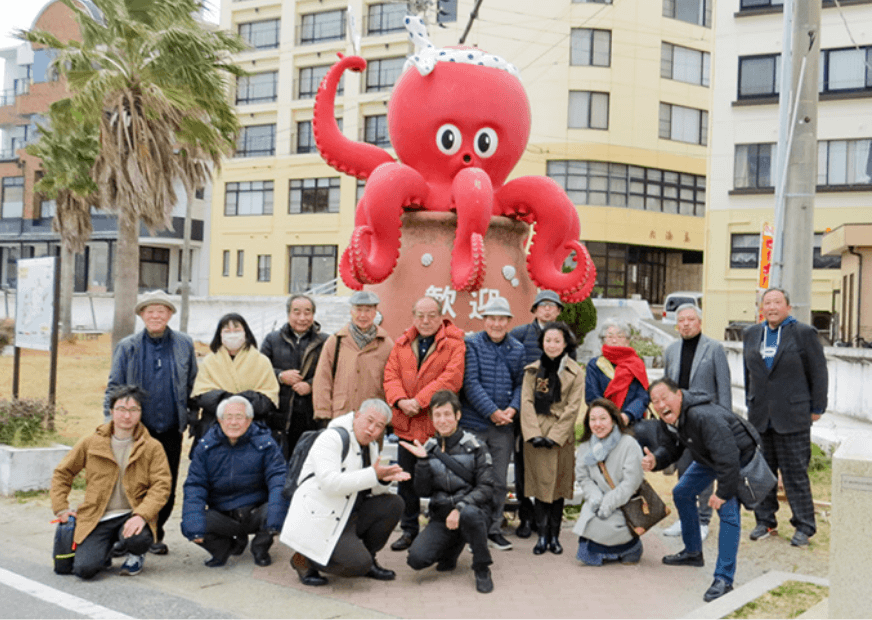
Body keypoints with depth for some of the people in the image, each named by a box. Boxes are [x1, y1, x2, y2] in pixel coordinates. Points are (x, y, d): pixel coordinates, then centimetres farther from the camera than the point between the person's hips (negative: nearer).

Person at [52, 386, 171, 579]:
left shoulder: (152, 447, 0)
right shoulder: (90, 443, 5)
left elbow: (161, 485, -8)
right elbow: (62, 474, 15)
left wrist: (141, 515, -23)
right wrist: (61, 509, 5)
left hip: (132, 515, -1)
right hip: (97, 519, 1)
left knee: (139, 539, -35)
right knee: (84, 568, -20)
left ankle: (136, 556, 6)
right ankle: (106, 550, 18)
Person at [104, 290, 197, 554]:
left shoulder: (184, 344, 5)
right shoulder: (127, 347, 2)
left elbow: (193, 385, 11)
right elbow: (114, 387, 4)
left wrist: (190, 418, 8)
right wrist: (112, 421, -4)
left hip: (171, 430, 1)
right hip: (137, 430, -1)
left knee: (167, 488, 7)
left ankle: (154, 535, 24)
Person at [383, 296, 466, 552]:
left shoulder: (454, 344, -5)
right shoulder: (402, 343, 10)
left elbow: (451, 378, -17)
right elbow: (391, 375, 3)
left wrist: (419, 401, -21)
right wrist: (400, 400, -16)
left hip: (439, 424, -5)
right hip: (407, 424, 5)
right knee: (406, 480, 14)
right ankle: (409, 529, 28)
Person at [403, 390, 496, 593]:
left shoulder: (474, 447, -4)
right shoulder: (429, 448, 5)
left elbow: (486, 487, -10)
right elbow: (423, 491, 0)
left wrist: (460, 507, -24)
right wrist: (422, 461, -13)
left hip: (473, 510, -3)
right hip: (441, 517, 3)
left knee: (468, 513, -40)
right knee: (416, 559, -21)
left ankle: (482, 570, -14)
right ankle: (451, 550, 15)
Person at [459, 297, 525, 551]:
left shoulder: (517, 349, 9)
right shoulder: (472, 344, -3)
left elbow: (520, 383, 9)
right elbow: (471, 383, -10)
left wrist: (513, 408, -10)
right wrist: (492, 412, -16)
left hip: (505, 425, 4)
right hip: (474, 423, -3)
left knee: (500, 480, 10)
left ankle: (494, 528, 22)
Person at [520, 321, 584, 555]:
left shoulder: (575, 373, 2)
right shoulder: (533, 370, 8)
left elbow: (572, 408, -3)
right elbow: (526, 402, 1)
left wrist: (554, 436, -11)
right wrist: (534, 434, -10)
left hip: (561, 437, -1)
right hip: (536, 436, 1)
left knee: (558, 485, 4)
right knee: (540, 485, 0)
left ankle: (554, 536, 12)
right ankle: (542, 536, 5)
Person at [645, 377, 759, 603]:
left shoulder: (705, 417, -40)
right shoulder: (668, 420, -11)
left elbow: (728, 459, -39)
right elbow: (670, 448, 3)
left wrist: (723, 493, -30)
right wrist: (655, 460, -19)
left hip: (740, 456, -9)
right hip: (709, 458, 9)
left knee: (728, 511, -22)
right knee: (682, 493, 15)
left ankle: (723, 579, -20)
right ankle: (693, 553, 33)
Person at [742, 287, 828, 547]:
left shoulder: (804, 333, -2)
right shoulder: (751, 334, 12)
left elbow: (818, 372, -1)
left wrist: (817, 409, -2)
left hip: (792, 417, -5)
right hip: (760, 418, 5)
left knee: (796, 473, -1)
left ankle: (804, 526, 9)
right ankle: (765, 521, 20)